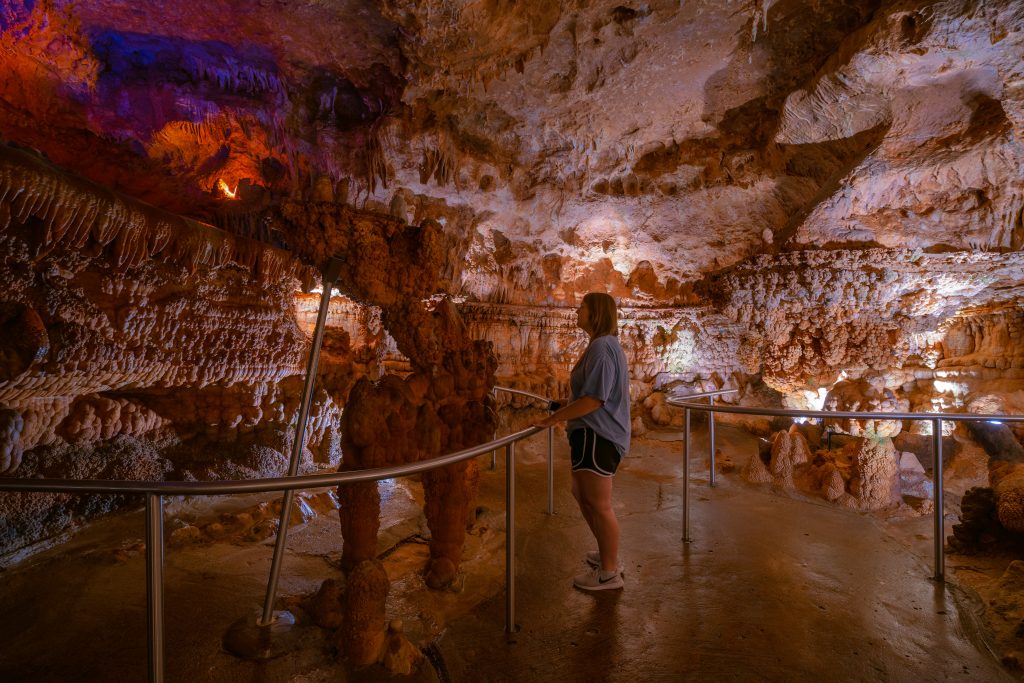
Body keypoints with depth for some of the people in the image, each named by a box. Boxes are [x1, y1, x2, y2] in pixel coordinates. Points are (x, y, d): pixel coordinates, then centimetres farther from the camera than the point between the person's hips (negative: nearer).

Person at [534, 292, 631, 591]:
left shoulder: (601, 347, -18)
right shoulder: (607, 345, 15)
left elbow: (593, 400, -24)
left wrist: (552, 419, -19)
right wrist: (565, 408, 16)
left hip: (597, 435, -11)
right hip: (595, 434, 11)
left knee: (599, 505, 3)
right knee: (581, 494, 22)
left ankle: (609, 573, 20)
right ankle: (607, 554, 38)